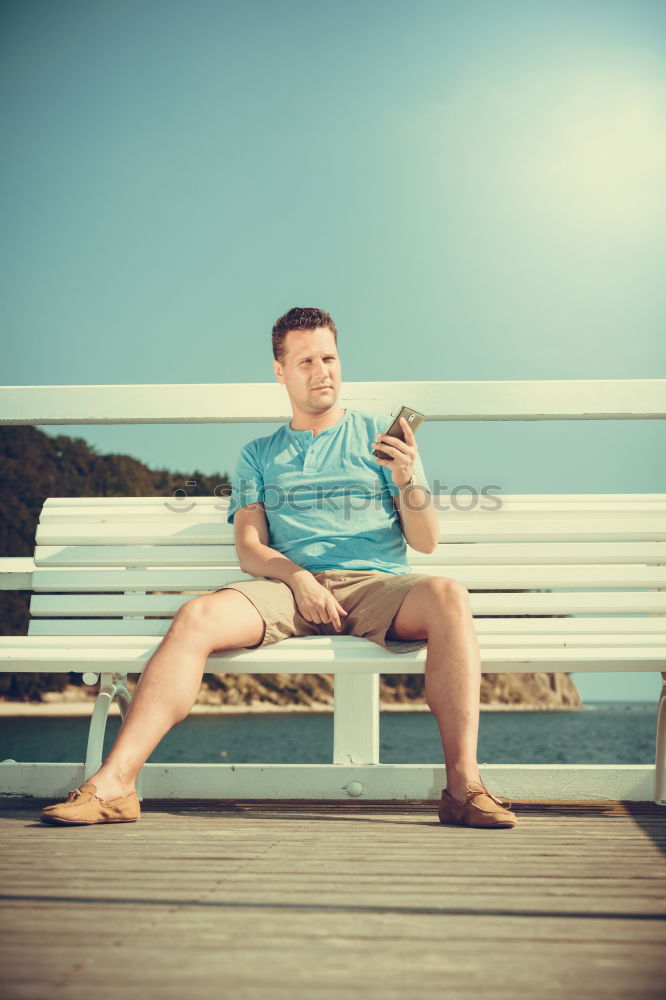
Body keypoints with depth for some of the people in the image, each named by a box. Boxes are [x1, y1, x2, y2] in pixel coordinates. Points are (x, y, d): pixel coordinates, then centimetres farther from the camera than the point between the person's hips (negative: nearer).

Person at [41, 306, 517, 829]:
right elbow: (249, 547, 10)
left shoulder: (379, 435, 17)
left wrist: (408, 480, -10)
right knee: (198, 616, -28)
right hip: (288, 585, 1)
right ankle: (113, 783, -29)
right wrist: (299, 577, -11)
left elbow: (426, 541, 10)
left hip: (375, 585, -1)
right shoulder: (260, 454, 22)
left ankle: (463, 784, -33)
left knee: (448, 595, -33)